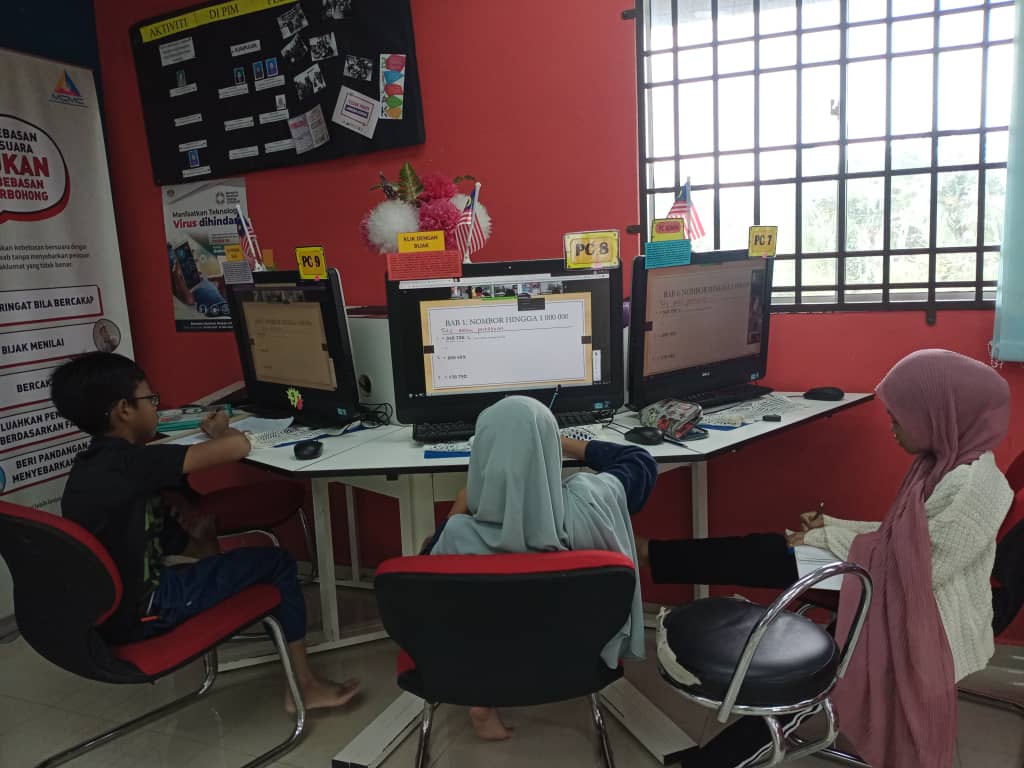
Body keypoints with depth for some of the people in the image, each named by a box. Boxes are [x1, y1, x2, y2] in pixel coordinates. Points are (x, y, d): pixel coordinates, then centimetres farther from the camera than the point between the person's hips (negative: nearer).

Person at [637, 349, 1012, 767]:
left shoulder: (972, 484, -27)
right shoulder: (946, 459, 1)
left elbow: (914, 570, -25)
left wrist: (829, 538, -16)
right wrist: (831, 526, 5)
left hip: (921, 624, -7)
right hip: (900, 597, 8)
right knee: (764, 554, -2)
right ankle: (649, 554, 5)